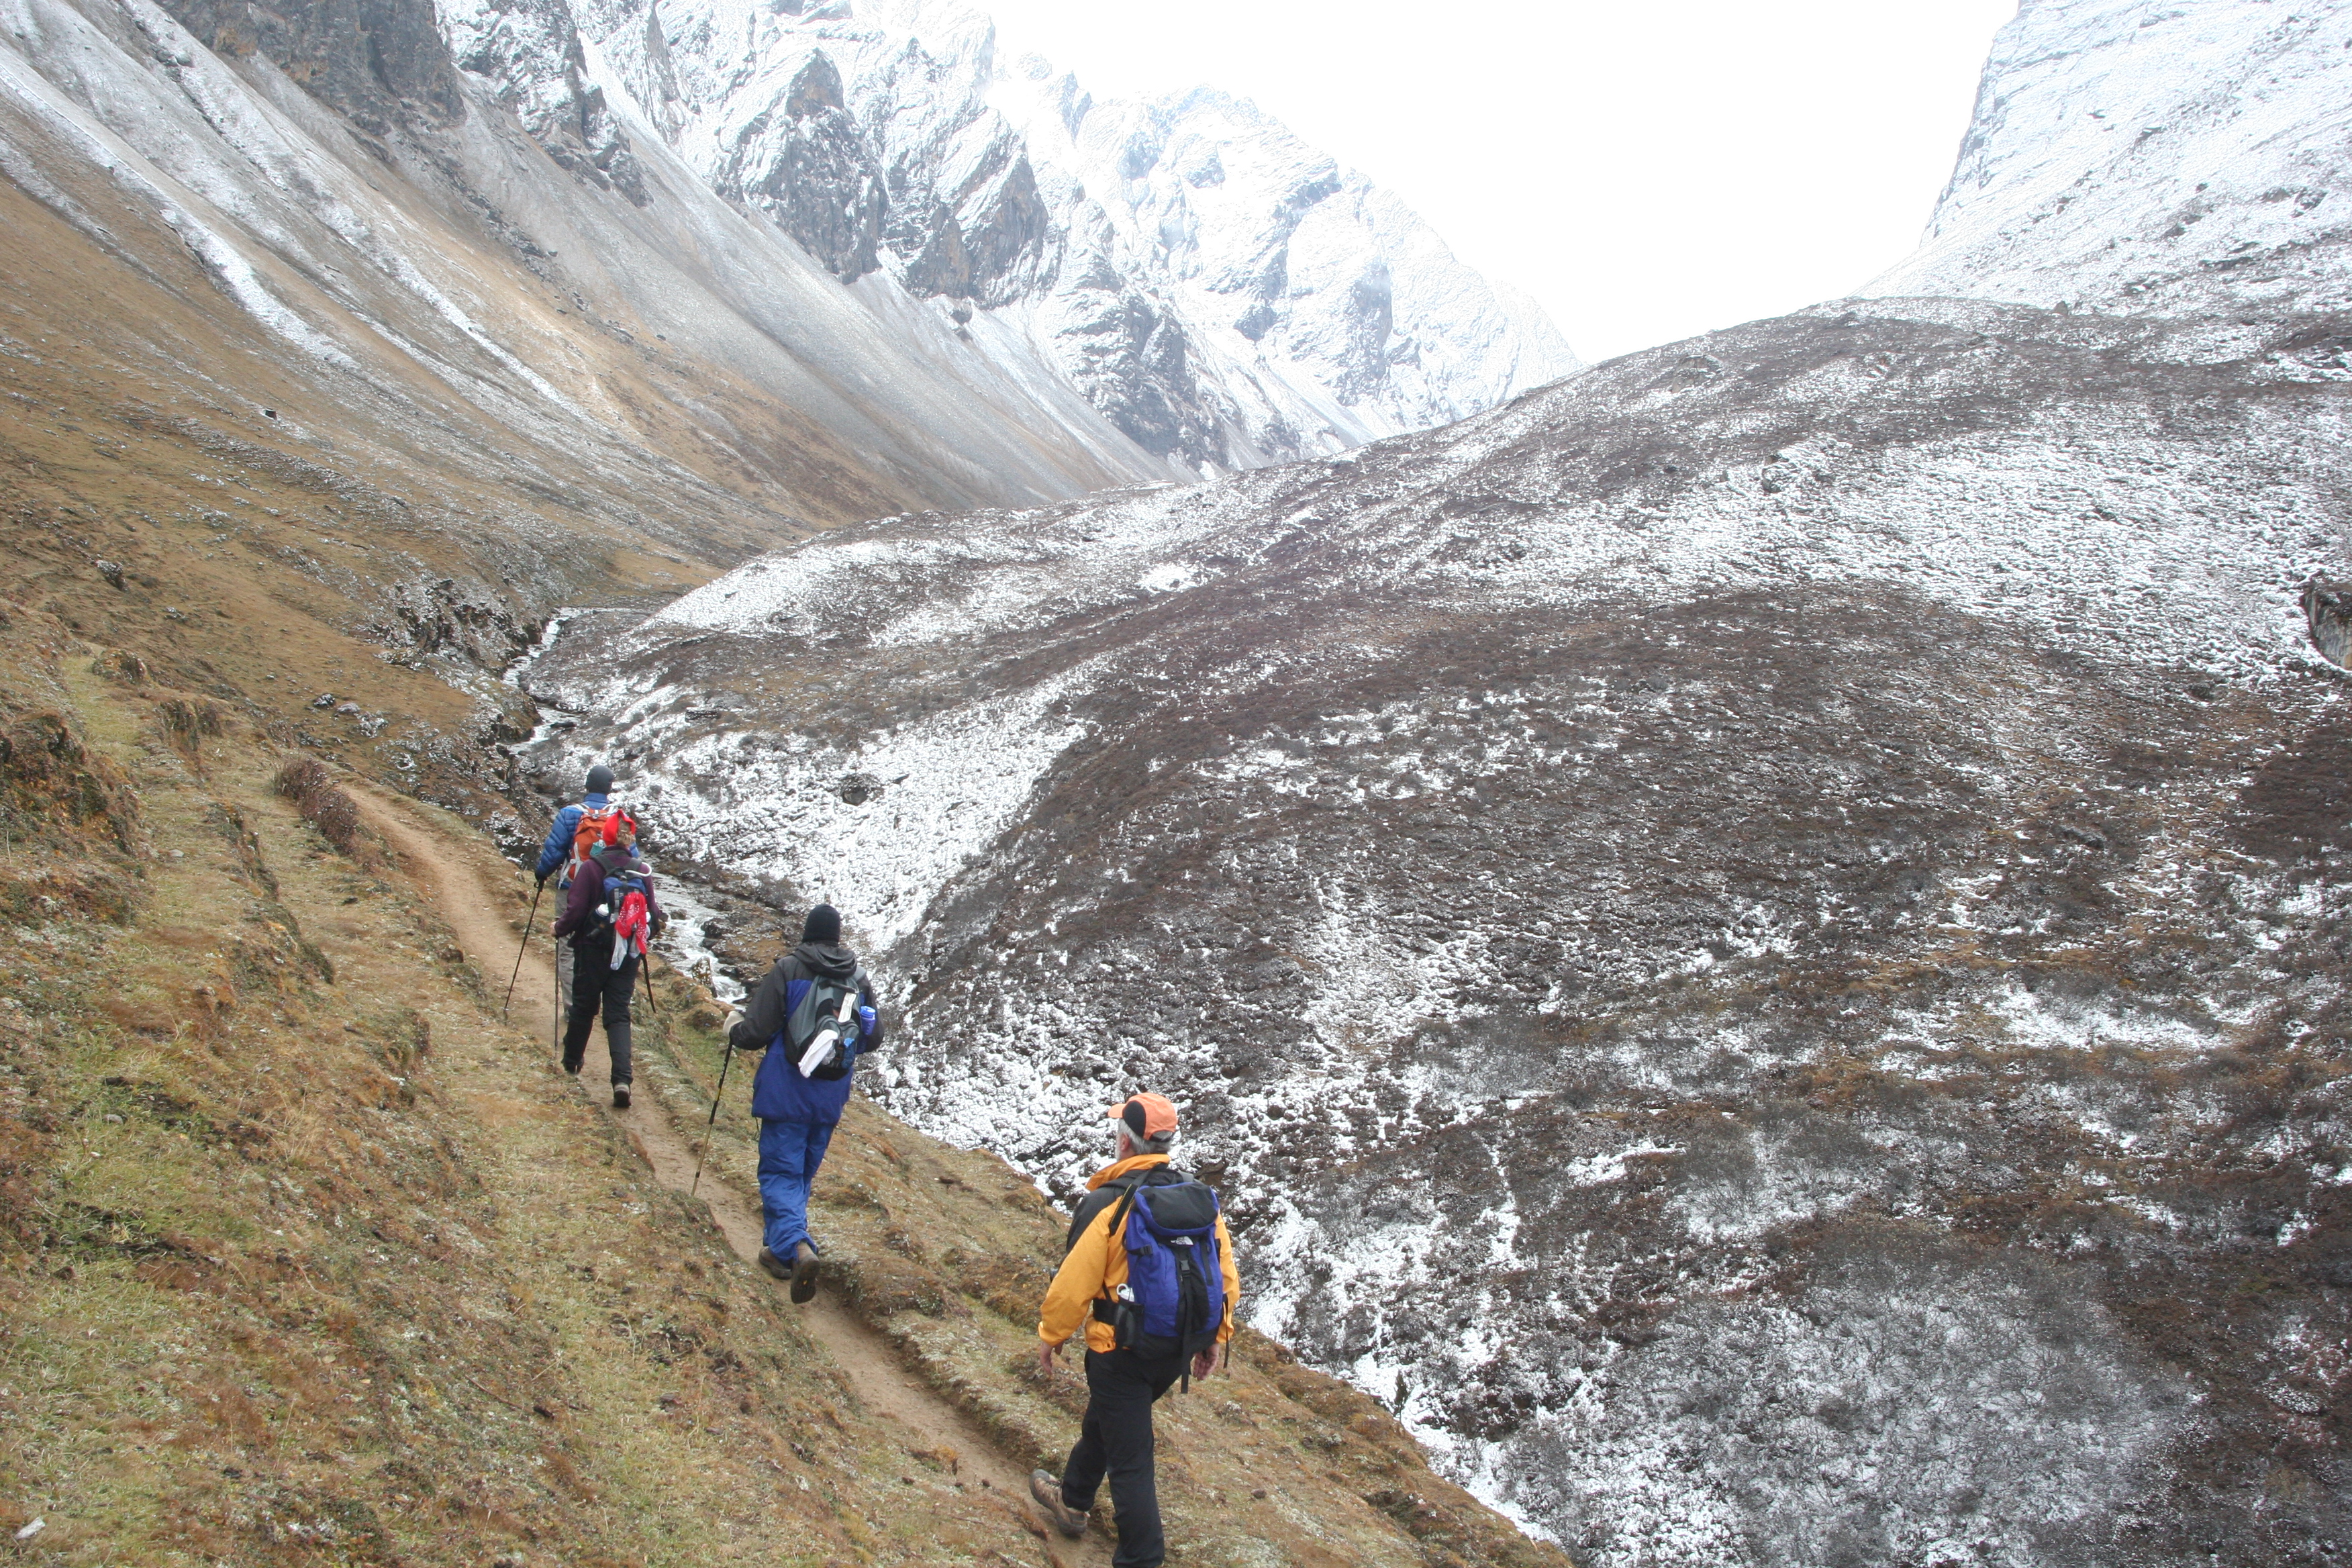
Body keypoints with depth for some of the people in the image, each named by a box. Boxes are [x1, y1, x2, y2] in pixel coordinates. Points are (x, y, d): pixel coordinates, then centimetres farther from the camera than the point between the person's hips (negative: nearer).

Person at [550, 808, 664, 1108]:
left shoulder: (590, 867, -12)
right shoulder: (642, 871, -2)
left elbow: (575, 910, -13)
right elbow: (654, 914, 1)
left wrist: (560, 929, 7)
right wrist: (652, 929, 23)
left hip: (592, 949, -2)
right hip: (628, 953, 2)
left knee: (583, 1007, 17)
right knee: (619, 1013, 2)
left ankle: (571, 1064, 37)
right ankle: (622, 1078, -14)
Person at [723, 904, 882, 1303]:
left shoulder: (788, 970, -11)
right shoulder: (859, 978, 3)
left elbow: (755, 1033, -13)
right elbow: (873, 1036, 12)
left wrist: (734, 1029, 9)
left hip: (786, 1093, -4)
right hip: (831, 1098, 4)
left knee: (780, 1173, 1)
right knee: (803, 1174, 19)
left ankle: (796, 1246, -21)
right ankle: (781, 1250, 28)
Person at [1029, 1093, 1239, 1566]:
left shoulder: (1106, 1204, -20)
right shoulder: (1201, 1198, -4)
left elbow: (1073, 1284, -16)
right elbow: (1226, 1275, 2)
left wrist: (1050, 1335, 1)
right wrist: (1215, 1338, 14)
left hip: (1123, 1352, -7)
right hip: (1178, 1349, 7)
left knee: (1128, 1455, 5)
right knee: (1103, 1420, 29)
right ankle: (1072, 1501, 48)